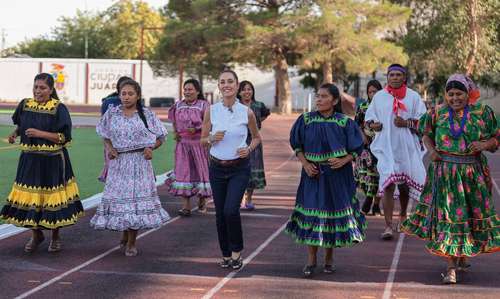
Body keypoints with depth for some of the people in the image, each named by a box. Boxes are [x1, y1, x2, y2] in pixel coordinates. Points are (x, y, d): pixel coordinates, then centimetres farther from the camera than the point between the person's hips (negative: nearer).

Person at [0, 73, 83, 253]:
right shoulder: (25, 105, 5)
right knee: (30, 197, 5)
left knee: (52, 197, 2)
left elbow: (64, 137, -12)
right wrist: (15, 134, 3)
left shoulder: (58, 108, -9)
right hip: (29, 159, 4)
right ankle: (36, 235, 26)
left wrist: (40, 133, -20)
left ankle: (55, 237, 22)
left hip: (53, 161, -4)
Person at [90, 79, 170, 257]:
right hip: (119, 162, 1)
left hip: (140, 161, -1)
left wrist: (151, 148, -12)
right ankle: (124, 233, 27)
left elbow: (161, 137, 6)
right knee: (119, 197, 1)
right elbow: (105, 136, 16)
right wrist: (109, 148, -3)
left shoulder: (146, 114, 1)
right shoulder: (112, 113, 4)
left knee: (137, 198, -2)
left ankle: (131, 242, 9)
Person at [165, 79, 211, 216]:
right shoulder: (178, 105, 10)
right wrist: (175, 132, 8)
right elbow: (174, 121, 25)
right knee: (183, 172, -3)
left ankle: (202, 200, 27)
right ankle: (186, 206, -2)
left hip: (199, 143, -3)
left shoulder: (203, 105, -4)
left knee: (201, 170, 6)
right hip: (182, 143, 3)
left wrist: (196, 129, -24)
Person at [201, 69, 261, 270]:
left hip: (239, 168, -2)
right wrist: (212, 139, -15)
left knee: (231, 210, -16)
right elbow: (202, 139, 7)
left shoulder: (247, 112, -4)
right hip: (217, 168, 2)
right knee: (220, 213, 7)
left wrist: (249, 149, -9)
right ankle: (226, 254, 24)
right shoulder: (211, 111, -2)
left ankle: (237, 251, 5)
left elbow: (257, 137, 11)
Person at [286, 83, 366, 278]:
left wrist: (344, 160, -15)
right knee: (311, 215, -3)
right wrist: (305, 163, -5)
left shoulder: (345, 122, -5)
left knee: (334, 211, 5)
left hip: (337, 175, 0)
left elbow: (356, 148, 2)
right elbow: (296, 145, 8)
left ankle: (329, 259, 21)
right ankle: (311, 261, 5)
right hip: (313, 174, 1)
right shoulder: (306, 120, -1)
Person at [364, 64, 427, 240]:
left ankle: (403, 215, 41)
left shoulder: (413, 97, 3)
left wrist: (406, 123, -16)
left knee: (404, 185, 14)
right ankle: (388, 226, -14)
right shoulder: (379, 97, 7)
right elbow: (368, 117, 13)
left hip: (407, 148, 1)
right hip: (386, 147, -1)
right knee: (388, 185, -13)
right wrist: (372, 124, -10)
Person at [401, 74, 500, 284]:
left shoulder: (482, 112, 0)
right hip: (445, 171, 0)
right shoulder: (438, 113, 3)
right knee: (447, 214, -4)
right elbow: (426, 134, 18)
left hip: (473, 171, 1)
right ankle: (451, 267, -1)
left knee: (472, 213, 10)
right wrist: (431, 150, -1)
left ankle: (463, 256, 35)